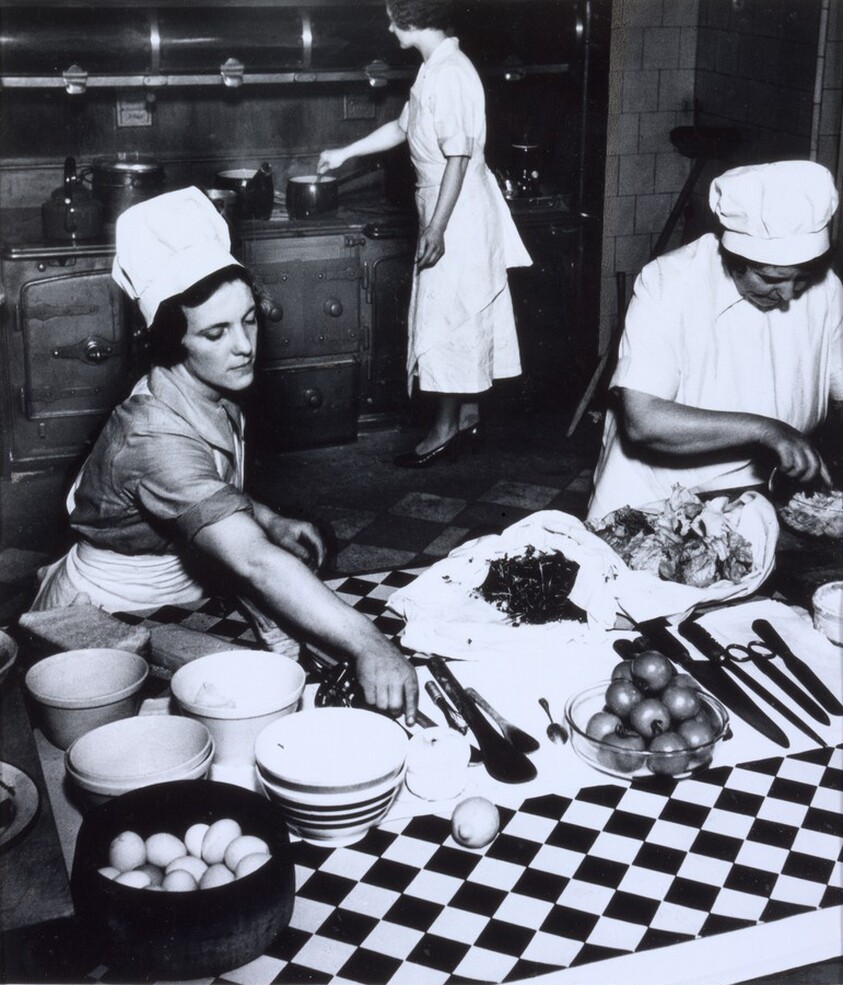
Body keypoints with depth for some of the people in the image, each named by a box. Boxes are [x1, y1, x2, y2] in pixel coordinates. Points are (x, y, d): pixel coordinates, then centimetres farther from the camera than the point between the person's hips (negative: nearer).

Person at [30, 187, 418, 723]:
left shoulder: (215, 398, -3)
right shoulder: (157, 436, -33)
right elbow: (252, 562, -45)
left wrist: (270, 521, 0)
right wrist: (364, 643, -53)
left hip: (173, 598, 9)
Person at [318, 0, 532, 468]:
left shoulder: (449, 74, -19)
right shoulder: (434, 70, 12)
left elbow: (458, 157, -23)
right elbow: (401, 128, 26)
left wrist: (436, 229, -22)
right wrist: (345, 153, 31)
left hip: (457, 217, -10)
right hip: (450, 215, 10)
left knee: (446, 319, -3)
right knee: (463, 317, 14)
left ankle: (446, 428, 5)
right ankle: (467, 415, 22)